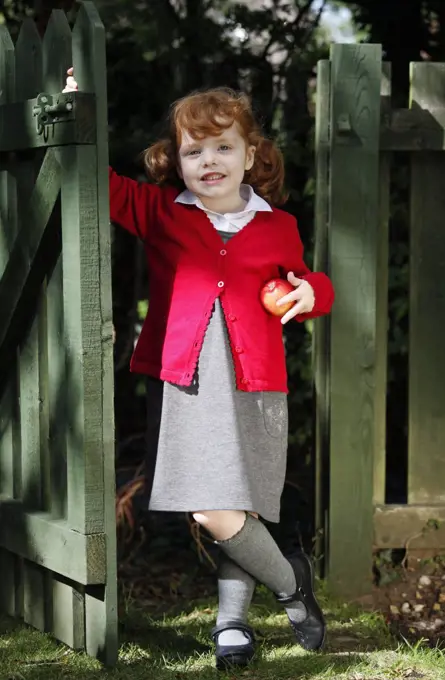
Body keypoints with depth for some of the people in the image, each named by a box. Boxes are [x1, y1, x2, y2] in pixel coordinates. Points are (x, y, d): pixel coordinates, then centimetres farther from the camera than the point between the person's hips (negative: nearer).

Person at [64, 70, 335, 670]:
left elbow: (304, 283, 24)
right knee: (213, 515, -7)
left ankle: (232, 620, 18)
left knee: (240, 512, -3)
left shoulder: (279, 228, 11)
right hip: (185, 386, 0)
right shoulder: (160, 212, 8)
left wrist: (311, 292, 1)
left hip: (253, 386, 0)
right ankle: (291, 582, 15)